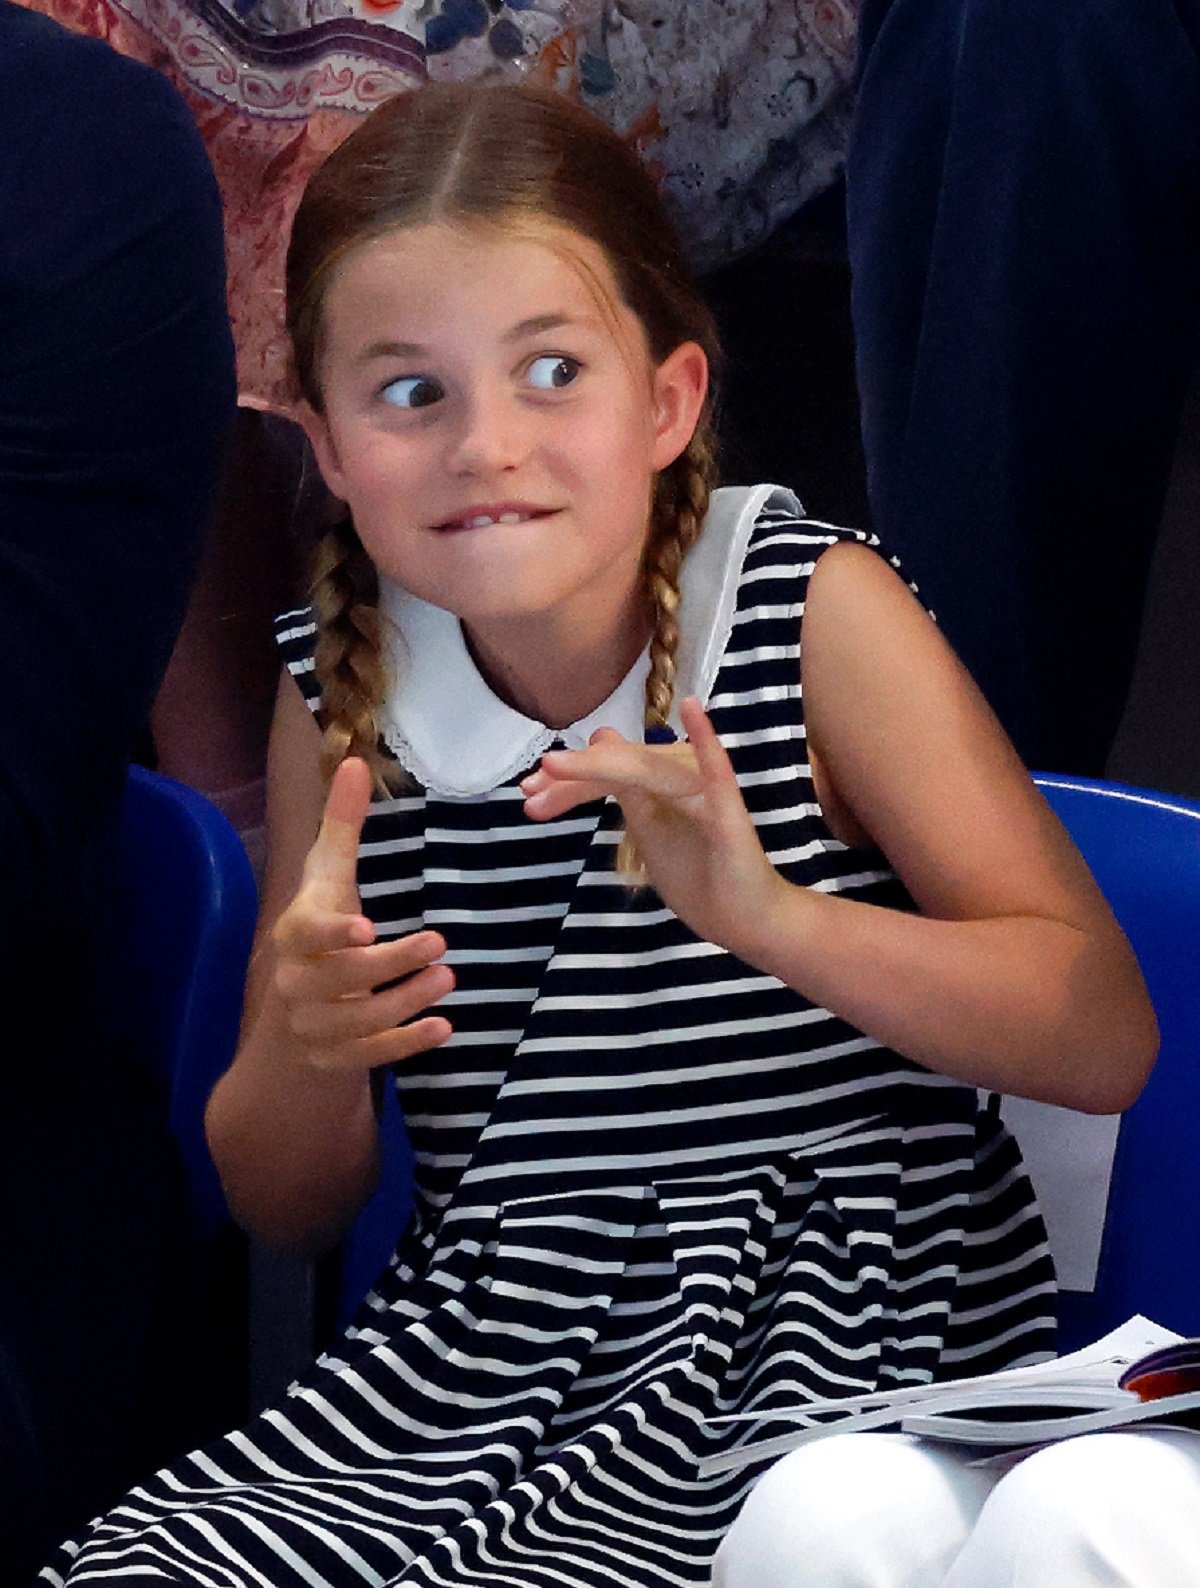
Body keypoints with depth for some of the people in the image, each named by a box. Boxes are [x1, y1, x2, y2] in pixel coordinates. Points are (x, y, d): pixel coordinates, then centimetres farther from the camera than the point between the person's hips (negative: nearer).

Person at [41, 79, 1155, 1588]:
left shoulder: (818, 613, -5)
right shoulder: (338, 691, 4)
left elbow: (1106, 1040, -11)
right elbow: (286, 1210, 11)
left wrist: (769, 915, -27)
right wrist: (301, 1048, -13)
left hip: (840, 1348, -4)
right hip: (485, 1342, 4)